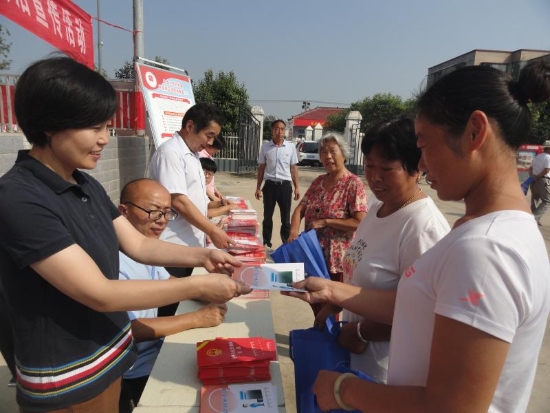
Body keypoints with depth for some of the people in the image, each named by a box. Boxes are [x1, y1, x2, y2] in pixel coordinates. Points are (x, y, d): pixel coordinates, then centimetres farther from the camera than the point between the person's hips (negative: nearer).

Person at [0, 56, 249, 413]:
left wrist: (203, 256, -9)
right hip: (63, 382, -7)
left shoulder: (87, 186, 0)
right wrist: (198, 287, -25)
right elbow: (99, 294, -28)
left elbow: (139, 245, 4)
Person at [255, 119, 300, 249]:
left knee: (286, 217, 8)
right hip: (270, 185, 0)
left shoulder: (291, 147, 1)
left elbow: (293, 168, 7)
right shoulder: (265, 146, 1)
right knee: (267, 216, 9)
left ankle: (286, 242, 19)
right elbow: (261, 168, 7)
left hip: (285, 185, 0)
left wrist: (297, 187, 3)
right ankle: (266, 243, 22)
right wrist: (258, 187, 5)